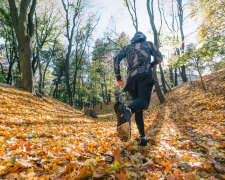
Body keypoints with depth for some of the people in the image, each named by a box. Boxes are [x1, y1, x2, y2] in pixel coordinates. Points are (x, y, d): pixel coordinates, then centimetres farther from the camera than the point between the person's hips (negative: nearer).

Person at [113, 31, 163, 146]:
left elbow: (116, 59, 11)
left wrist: (118, 77, 9)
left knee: (138, 109, 9)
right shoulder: (149, 44, 26)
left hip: (131, 77, 3)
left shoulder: (127, 47, 28)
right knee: (144, 100, -25)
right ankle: (127, 110, -58)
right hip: (145, 75, -3)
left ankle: (143, 138, 4)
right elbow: (159, 58, 20)